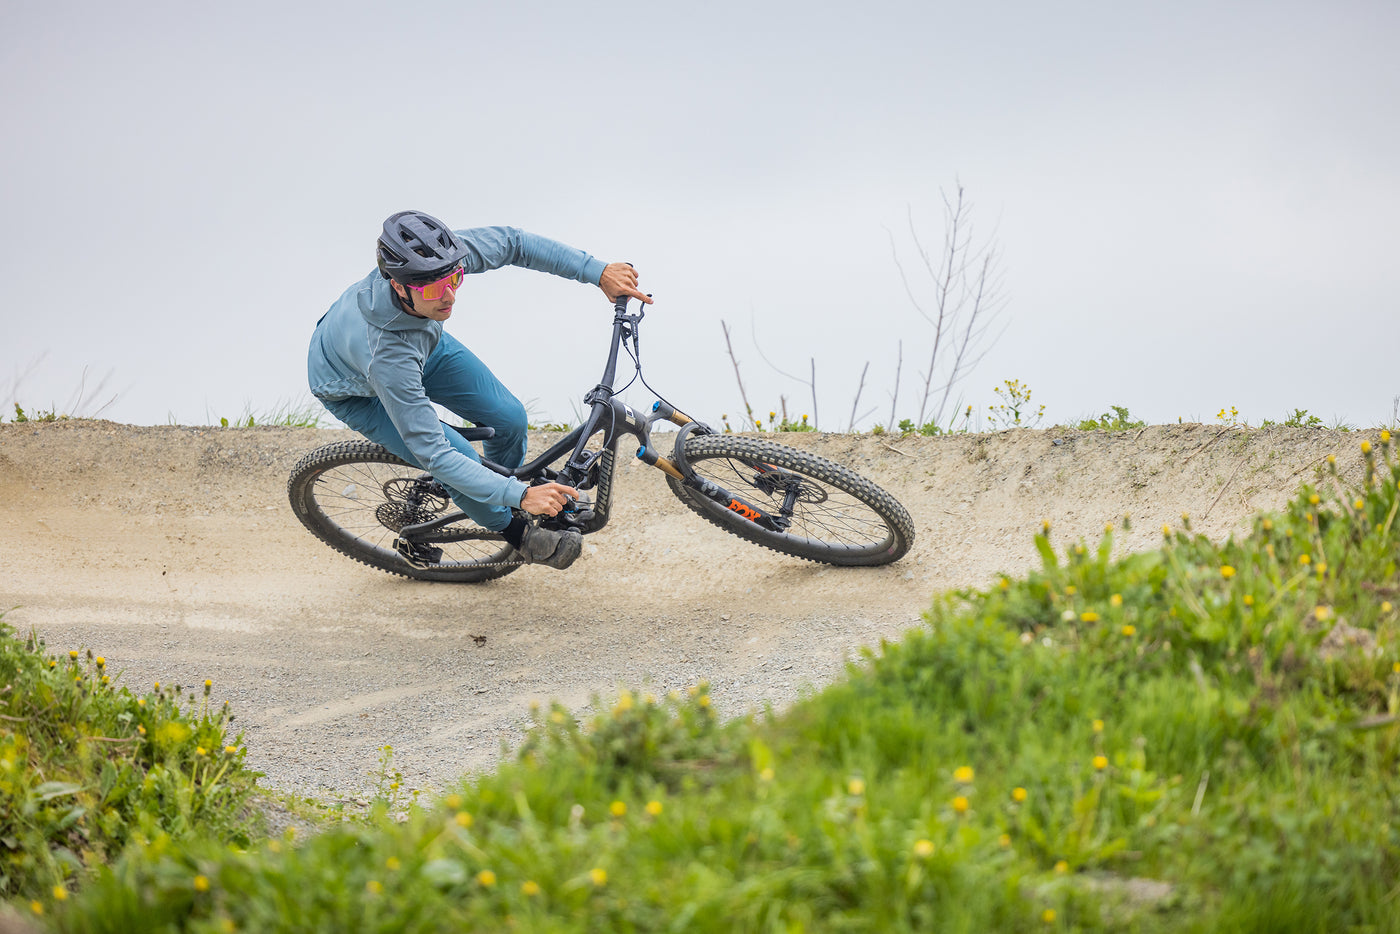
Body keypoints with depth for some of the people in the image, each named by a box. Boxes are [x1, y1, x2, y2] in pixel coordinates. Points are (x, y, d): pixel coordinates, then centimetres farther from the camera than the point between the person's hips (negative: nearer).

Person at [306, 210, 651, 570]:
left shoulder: (444, 257, -37)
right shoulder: (387, 357, -48)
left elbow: (513, 242, -18)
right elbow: (433, 455, -42)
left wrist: (599, 272, -24)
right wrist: (521, 495, -44)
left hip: (424, 341, 5)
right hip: (355, 390, -5)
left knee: (510, 418, -4)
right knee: (462, 462, -15)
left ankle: (501, 497, 29)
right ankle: (517, 533, 16)